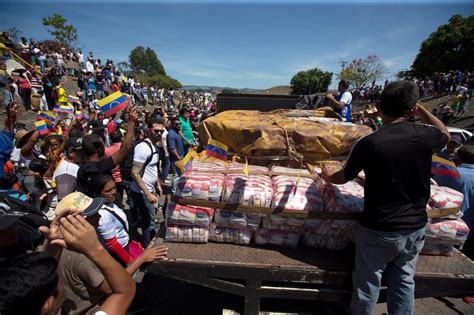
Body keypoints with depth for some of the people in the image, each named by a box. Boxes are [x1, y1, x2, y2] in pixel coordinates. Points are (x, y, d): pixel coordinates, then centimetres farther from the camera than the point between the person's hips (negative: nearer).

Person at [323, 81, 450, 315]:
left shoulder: (369, 143, -20)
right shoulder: (425, 135, -9)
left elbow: (343, 177, -4)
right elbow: (445, 134, 19)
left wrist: (327, 177, 16)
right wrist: (421, 110, 16)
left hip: (378, 230, -4)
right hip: (415, 228, 4)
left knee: (368, 283, 16)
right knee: (404, 281, 23)